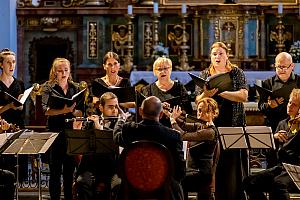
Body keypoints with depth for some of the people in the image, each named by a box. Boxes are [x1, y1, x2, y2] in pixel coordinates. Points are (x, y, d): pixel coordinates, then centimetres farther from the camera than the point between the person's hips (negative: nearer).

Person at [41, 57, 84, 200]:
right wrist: (63, 111, -23)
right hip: (55, 131, -3)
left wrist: (73, 111, -15)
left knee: (70, 169, 6)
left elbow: (81, 111, 7)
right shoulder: (48, 87, 2)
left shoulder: (75, 87, 12)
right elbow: (45, 110, -10)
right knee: (55, 170, -1)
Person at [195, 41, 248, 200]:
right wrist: (206, 94, -17)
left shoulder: (237, 73, 7)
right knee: (214, 167, -4)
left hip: (234, 126, -1)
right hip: (211, 126, 1)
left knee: (234, 166, -5)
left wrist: (221, 92, -17)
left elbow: (244, 96, -7)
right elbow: (198, 101, 5)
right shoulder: (204, 75, 12)